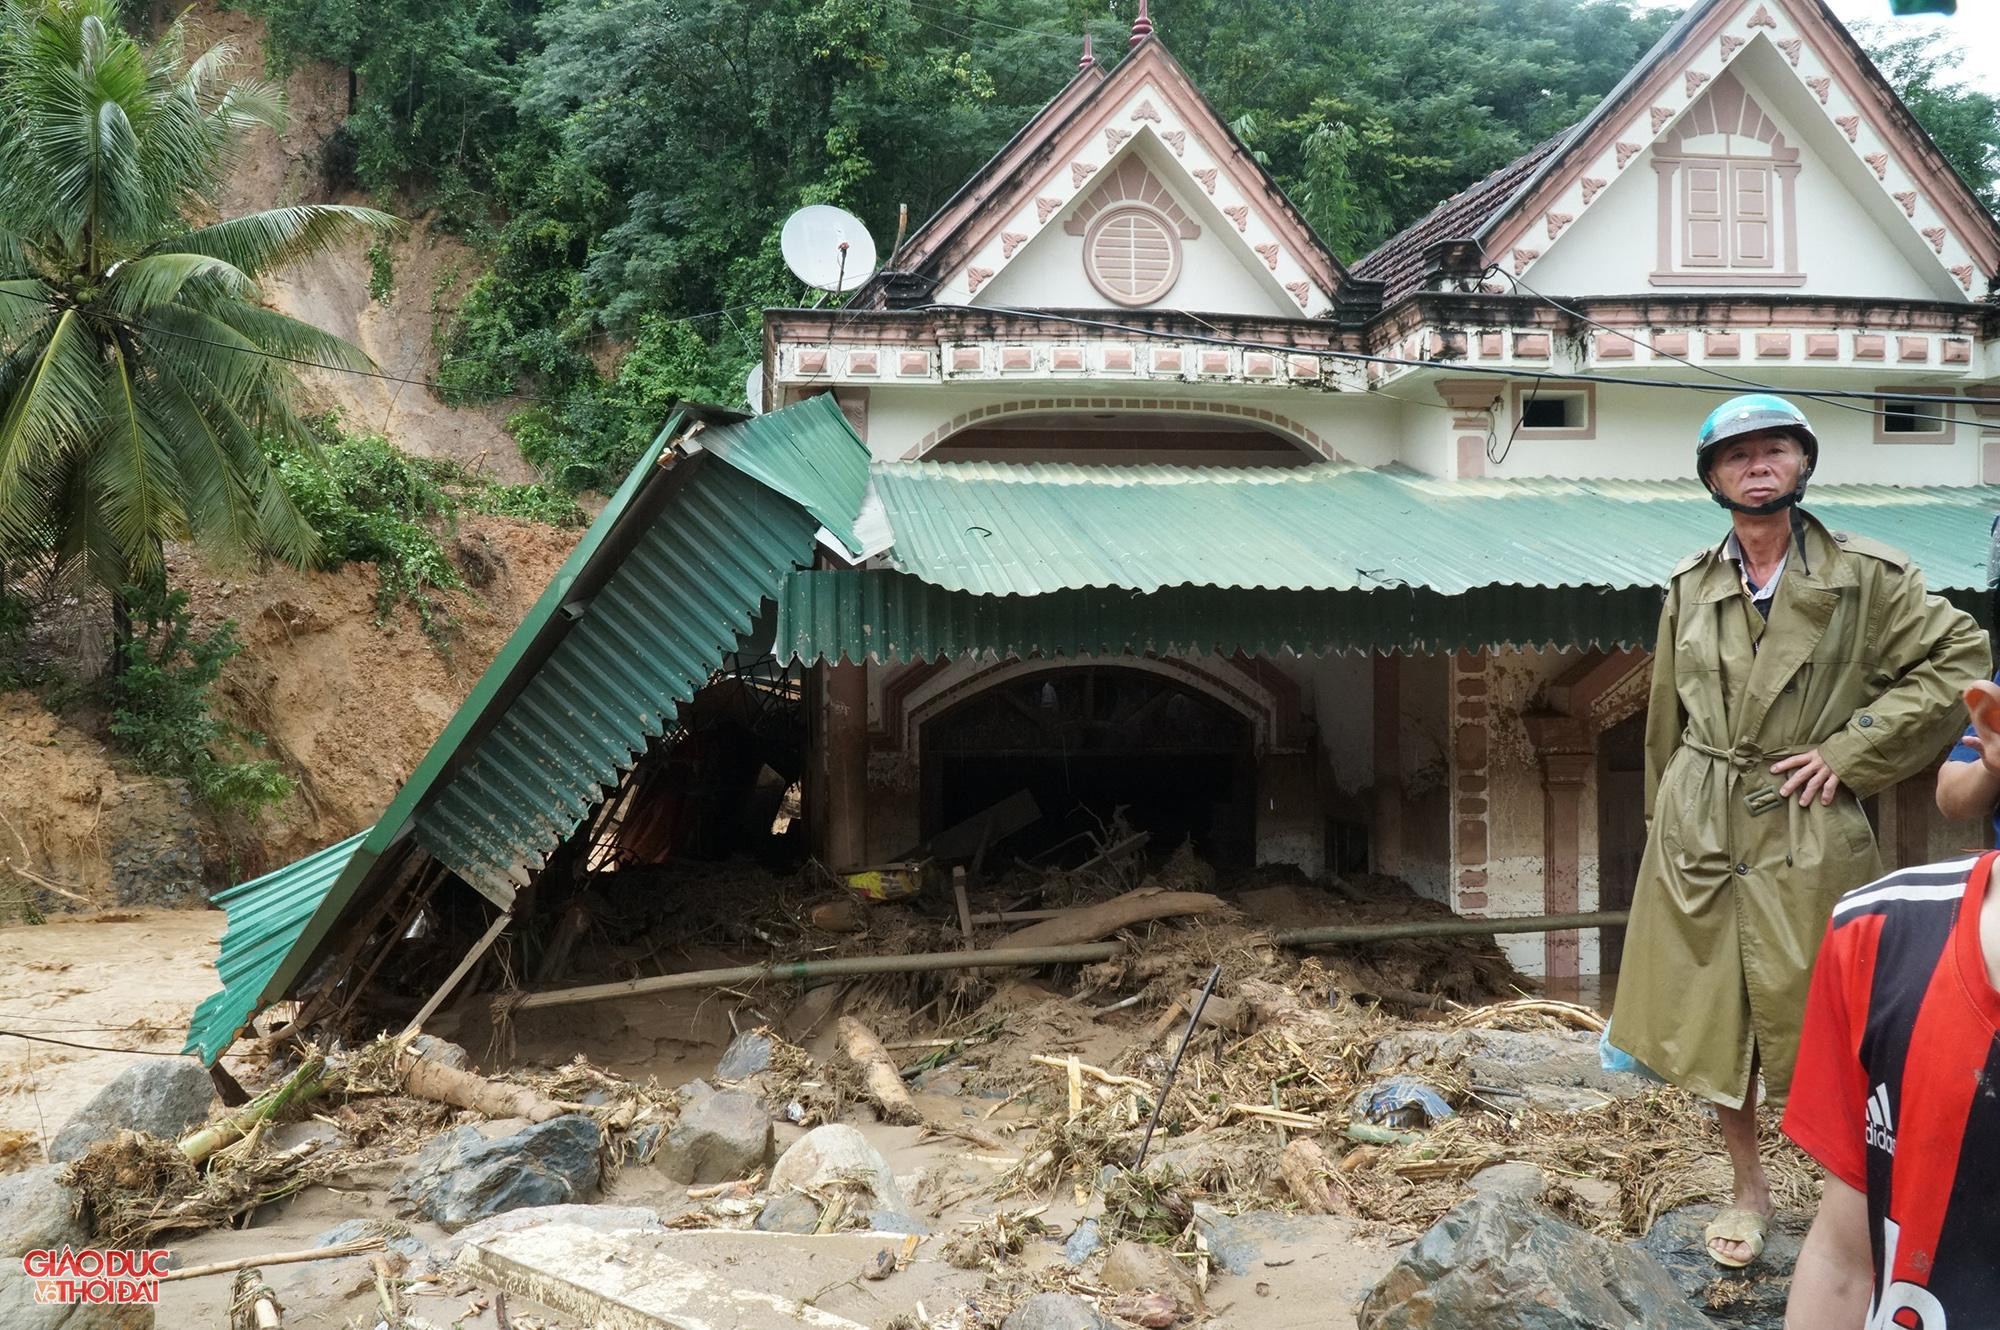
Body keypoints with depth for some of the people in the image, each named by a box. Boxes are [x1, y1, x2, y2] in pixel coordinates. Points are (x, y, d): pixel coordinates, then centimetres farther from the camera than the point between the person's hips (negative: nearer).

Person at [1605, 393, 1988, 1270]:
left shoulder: (1866, 577, -4)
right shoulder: (1690, 588, 5)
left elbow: (1961, 659, -5)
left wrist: (1849, 750, -10)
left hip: (1808, 834, -3)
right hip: (1699, 833, 3)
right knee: (1712, 1021, 9)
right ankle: (1748, 1190, 28)